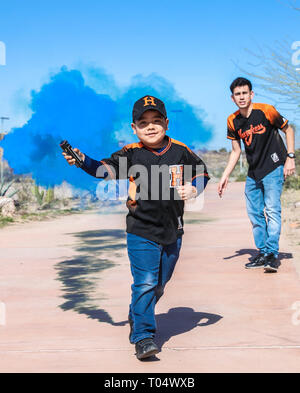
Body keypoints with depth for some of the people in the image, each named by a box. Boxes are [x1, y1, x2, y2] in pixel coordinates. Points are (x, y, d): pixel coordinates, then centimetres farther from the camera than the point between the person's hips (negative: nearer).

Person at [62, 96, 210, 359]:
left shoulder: (180, 152, 2)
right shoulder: (131, 154, -4)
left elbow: (201, 173, 13)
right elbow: (106, 169, -11)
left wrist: (193, 189, -6)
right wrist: (82, 160, -28)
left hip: (172, 231, 3)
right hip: (142, 231, -3)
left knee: (159, 284, 15)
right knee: (145, 283, -12)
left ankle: (137, 316, 40)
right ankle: (143, 336, -5)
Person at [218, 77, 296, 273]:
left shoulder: (266, 111, -12)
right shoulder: (233, 121, 3)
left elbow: (288, 129, -1)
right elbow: (236, 151, 13)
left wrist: (290, 158, -9)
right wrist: (226, 176, 8)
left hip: (273, 168, -6)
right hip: (253, 173, 6)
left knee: (272, 210, -14)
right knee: (254, 213, 7)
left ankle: (272, 254, -14)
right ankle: (262, 253, 16)